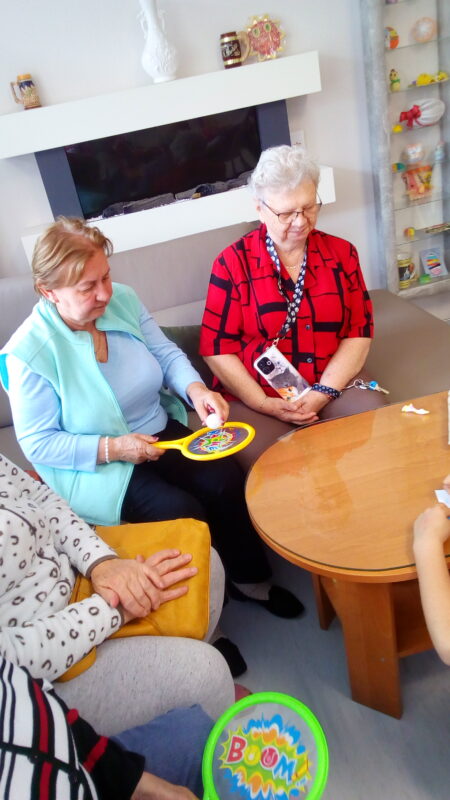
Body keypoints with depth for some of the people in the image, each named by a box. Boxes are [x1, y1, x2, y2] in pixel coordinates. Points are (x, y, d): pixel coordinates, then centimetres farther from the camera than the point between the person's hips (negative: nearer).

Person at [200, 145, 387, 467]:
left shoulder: (342, 253, 7)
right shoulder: (233, 262, -1)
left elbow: (359, 332, 3)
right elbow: (217, 347, -3)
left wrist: (323, 393, -11)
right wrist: (264, 403, -13)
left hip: (334, 385, 3)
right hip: (257, 397, -3)